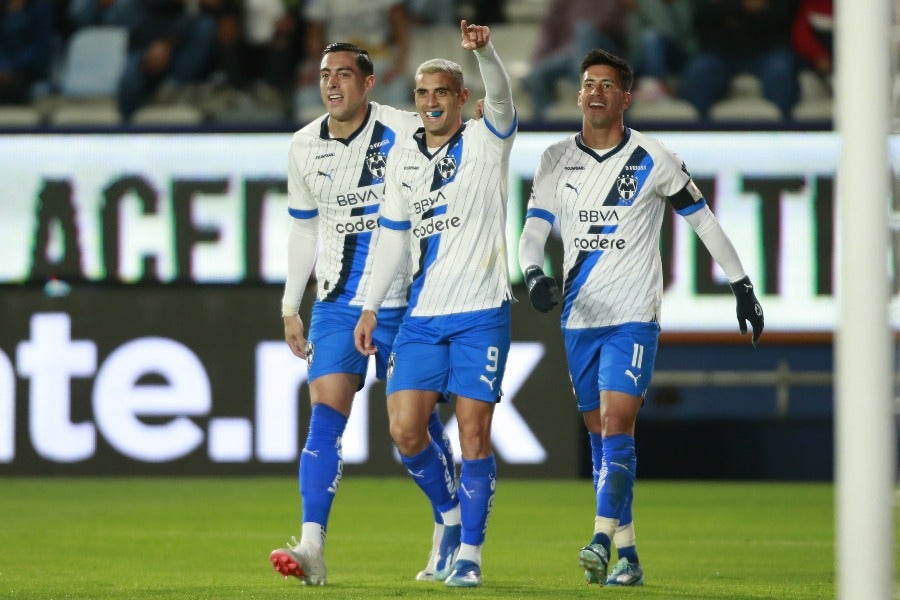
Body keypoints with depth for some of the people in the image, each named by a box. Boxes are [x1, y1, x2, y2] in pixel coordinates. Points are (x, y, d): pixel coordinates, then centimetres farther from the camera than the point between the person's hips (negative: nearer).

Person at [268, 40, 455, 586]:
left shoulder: (404, 133, -9)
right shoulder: (304, 146, 5)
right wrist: (290, 305, 14)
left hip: (402, 302, -3)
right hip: (335, 304, 3)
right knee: (325, 417, -11)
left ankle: (449, 541, 18)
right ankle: (312, 548, -18)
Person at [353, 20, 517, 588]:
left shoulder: (486, 141, -1)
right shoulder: (403, 157, 11)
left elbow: (501, 98, -23)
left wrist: (484, 51, -42)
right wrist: (371, 307, 13)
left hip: (481, 312, -4)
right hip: (423, 316, 4)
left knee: (474, 432, -6)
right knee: (406, 430, -4)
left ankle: (470, 552, 3)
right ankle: (450, 515, 21)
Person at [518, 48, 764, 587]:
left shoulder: (653, 161, -2)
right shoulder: (557, 160, 6)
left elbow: (704, 220, 6)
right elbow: (534, 230, 1)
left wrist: (742, 286, 7)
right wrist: (534, 275, -20)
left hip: (633, 318, -4)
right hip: (580, 318, 4)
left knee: (616, 426, -18)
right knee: (601, 437, 7)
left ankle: (602, 541, -26)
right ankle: (628, 556, 13)